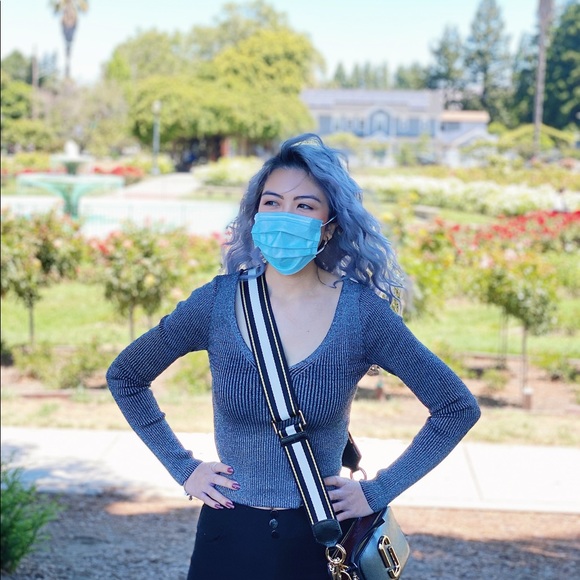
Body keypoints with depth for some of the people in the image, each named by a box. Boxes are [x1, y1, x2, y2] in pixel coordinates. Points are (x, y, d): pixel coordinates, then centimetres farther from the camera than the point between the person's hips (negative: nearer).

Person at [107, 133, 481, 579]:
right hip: (229, 538, 1)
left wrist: (378, 492, -7)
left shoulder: (362, 313, -12)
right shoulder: (216, 303, -9)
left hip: (321, 539, -1)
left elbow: (458, 407, -5)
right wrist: (182, 467, 0)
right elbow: (125, 377, 6)